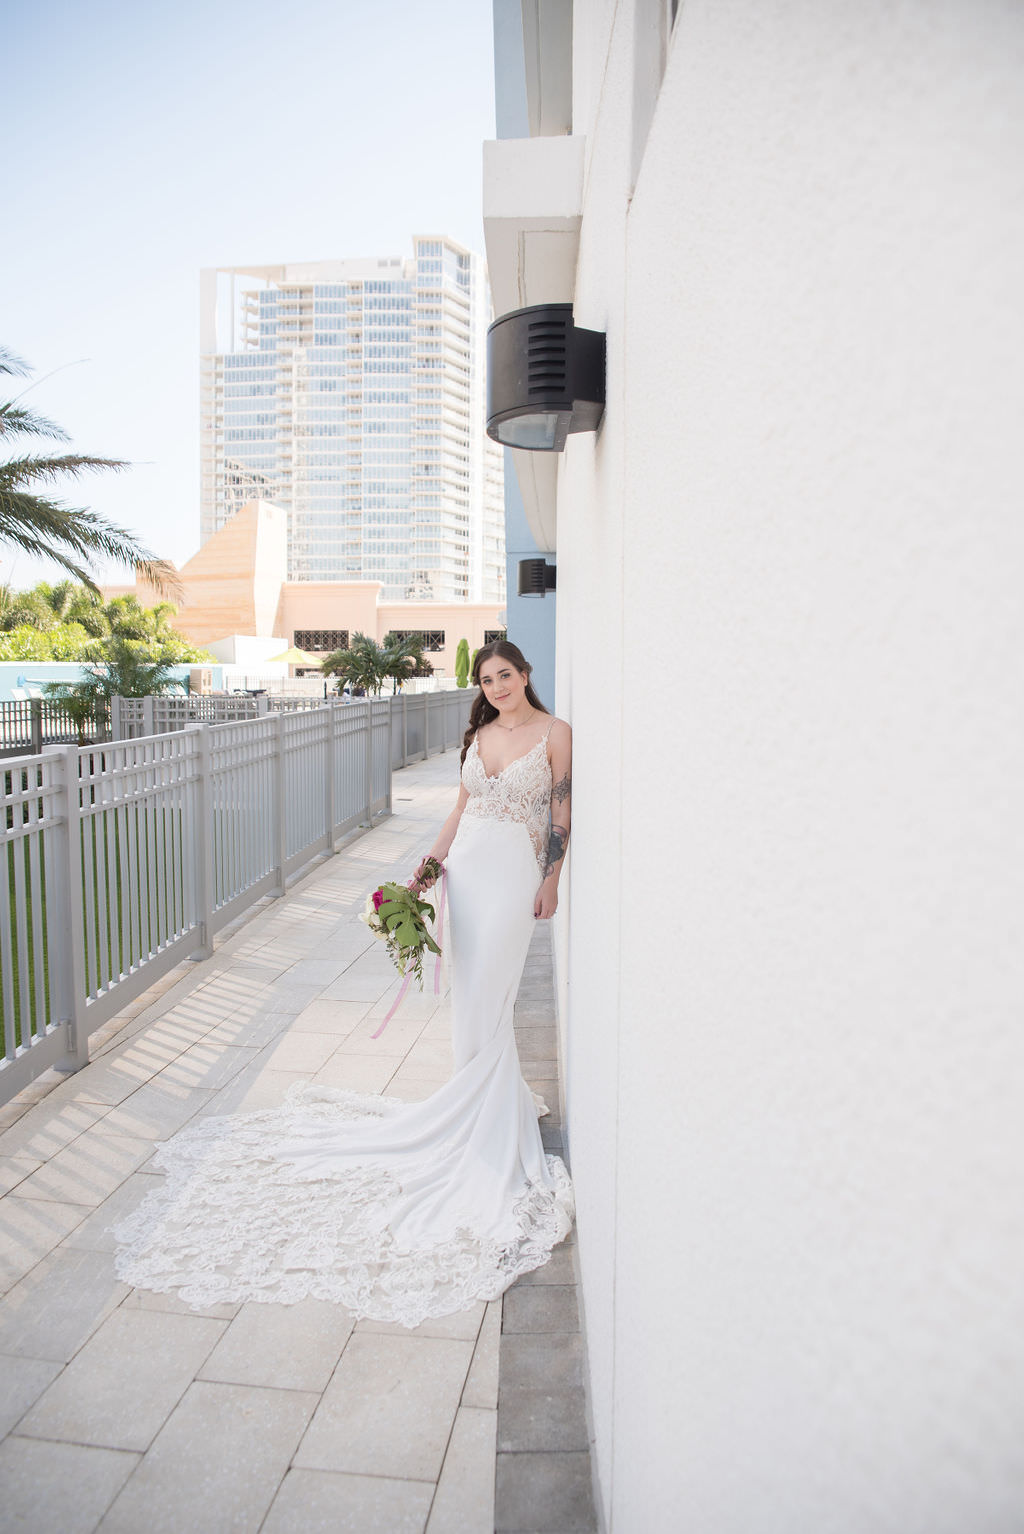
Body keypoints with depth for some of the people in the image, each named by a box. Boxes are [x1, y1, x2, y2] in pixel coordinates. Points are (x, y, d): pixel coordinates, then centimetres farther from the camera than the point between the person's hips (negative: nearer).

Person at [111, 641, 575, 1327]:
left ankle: (487, 1122, 10)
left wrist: (553, 880, -5)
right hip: (467, 865, 6)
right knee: (472, 996, 10)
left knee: (488, 1001, -5)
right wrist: (431, 860, 8)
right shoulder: (480, 733, 11)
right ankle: (500, 1096, 28)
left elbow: (565, 812, -3)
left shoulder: (556, 732, -4)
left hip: (515, 872, -5)